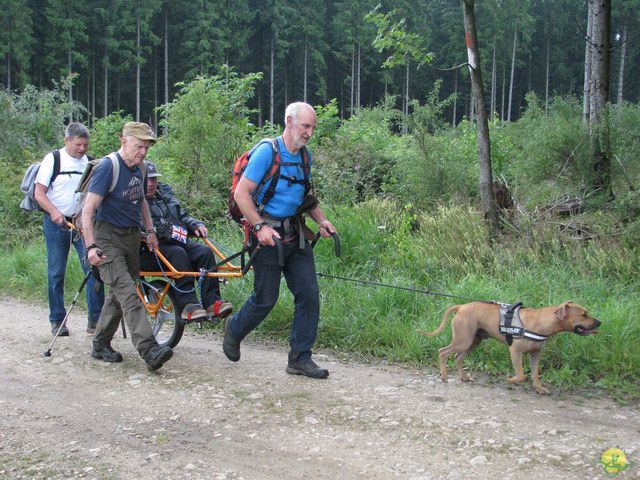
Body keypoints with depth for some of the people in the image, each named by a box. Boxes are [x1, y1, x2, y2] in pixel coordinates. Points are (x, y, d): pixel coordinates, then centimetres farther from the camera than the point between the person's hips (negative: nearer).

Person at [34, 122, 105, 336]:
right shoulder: (53, 159, -2)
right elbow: (39, 193, -5)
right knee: (56, 273, 5)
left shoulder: (91, 163, 7)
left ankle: (95, 320, -1)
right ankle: (57, 320, 16)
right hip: (57, 224, -2)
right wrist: (53, 211, -22)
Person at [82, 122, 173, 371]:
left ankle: (100, 345, 23)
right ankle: (149, 350, -27)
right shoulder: (107, 167, -16)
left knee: (119, 293, 11)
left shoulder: (138, 168, 8)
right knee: (128, 292, -17)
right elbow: (88, 209, -19)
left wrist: (150, 231, 18)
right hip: (108, 238, -8)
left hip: (131, 236, 8)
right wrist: (91, 246, -27)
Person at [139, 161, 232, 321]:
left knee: (205, 252, -19)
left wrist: (196, 225, 2)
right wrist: (167, 231, -28)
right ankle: (187, 304, -37)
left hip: (177, 242, 6)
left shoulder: (165, 192, 20)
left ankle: (212, 301, -25)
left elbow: (182, 216, 23)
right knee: (177, 253, -35)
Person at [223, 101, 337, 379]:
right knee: (266, 299, 2)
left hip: (295, 234, 7)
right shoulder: (267, 152, -13)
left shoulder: (305, 156, 10)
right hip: (268, 235, -7)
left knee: (309, 295, 0)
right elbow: (241, 194, -15)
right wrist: (260, 227, -23)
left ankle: (300, 359, 11)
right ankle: (234, 329, 33)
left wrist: (321, 221, 7)